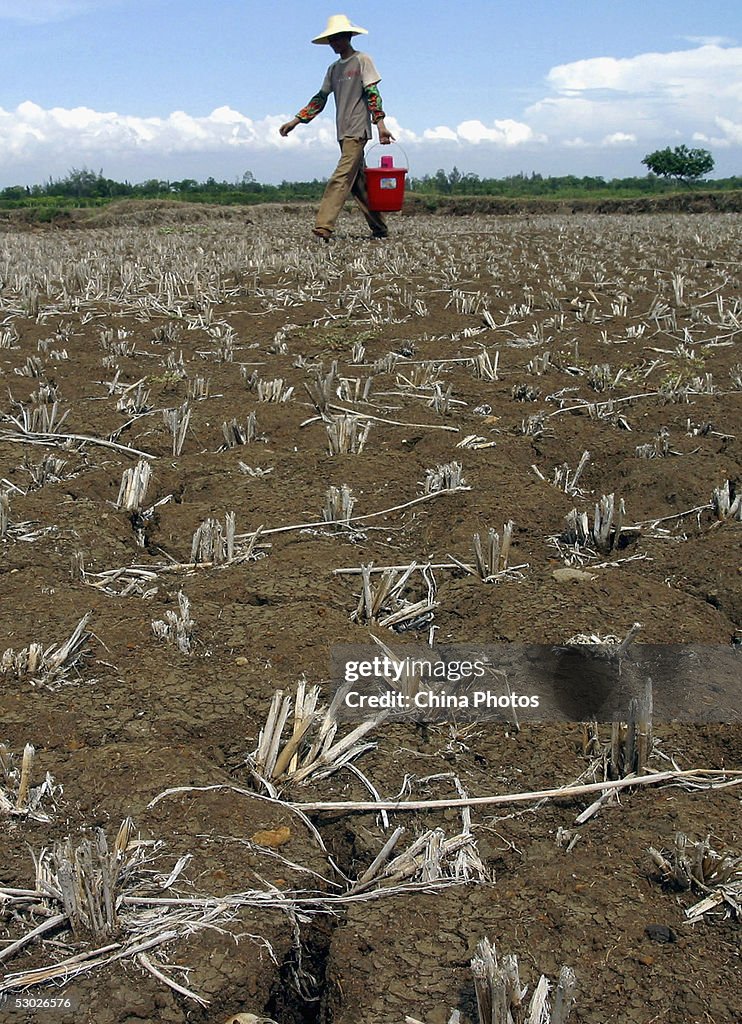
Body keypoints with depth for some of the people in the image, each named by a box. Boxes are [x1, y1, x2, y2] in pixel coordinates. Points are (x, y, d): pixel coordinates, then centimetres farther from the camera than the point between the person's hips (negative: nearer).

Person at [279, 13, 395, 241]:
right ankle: (379, 229, 14)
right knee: (357, 183, 7)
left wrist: (380, 123, -17)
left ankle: (323, 228, -26)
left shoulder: (362, 60, -1)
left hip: (357, 130, -8)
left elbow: (373, 94, -8)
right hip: (343, 133, 8)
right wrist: (295, 121, 12)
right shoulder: (334, 69, 19)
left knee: (341, 178, -17)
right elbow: (320, 99, 19)